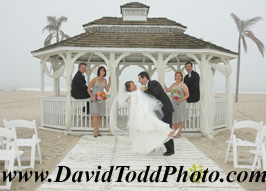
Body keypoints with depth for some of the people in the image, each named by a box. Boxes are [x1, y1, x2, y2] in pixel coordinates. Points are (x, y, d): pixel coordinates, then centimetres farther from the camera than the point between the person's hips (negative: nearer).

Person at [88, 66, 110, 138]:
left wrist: (110, 81, 2)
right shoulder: (94, 79, -8)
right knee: (95, 115, -9)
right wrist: (92, 97, -14)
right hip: (94, 99, -5)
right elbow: (88, 89, -5)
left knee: (98, 115, 8)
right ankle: (95, 131, -7)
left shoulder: (104, 80, 7)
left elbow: (107, 90, 7)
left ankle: (97, 130, 12)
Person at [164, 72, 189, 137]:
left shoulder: (183, 85, -5)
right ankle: (176, 131, 21)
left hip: (180, 104, -6)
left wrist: (180, 100, -18)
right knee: (173, 118, 5)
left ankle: (179, 132, 10)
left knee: (180, 118, 0)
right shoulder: (173, 84, 15)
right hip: (173, 103, 6)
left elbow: (187, 95, -7)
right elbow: (167, 90, 22)